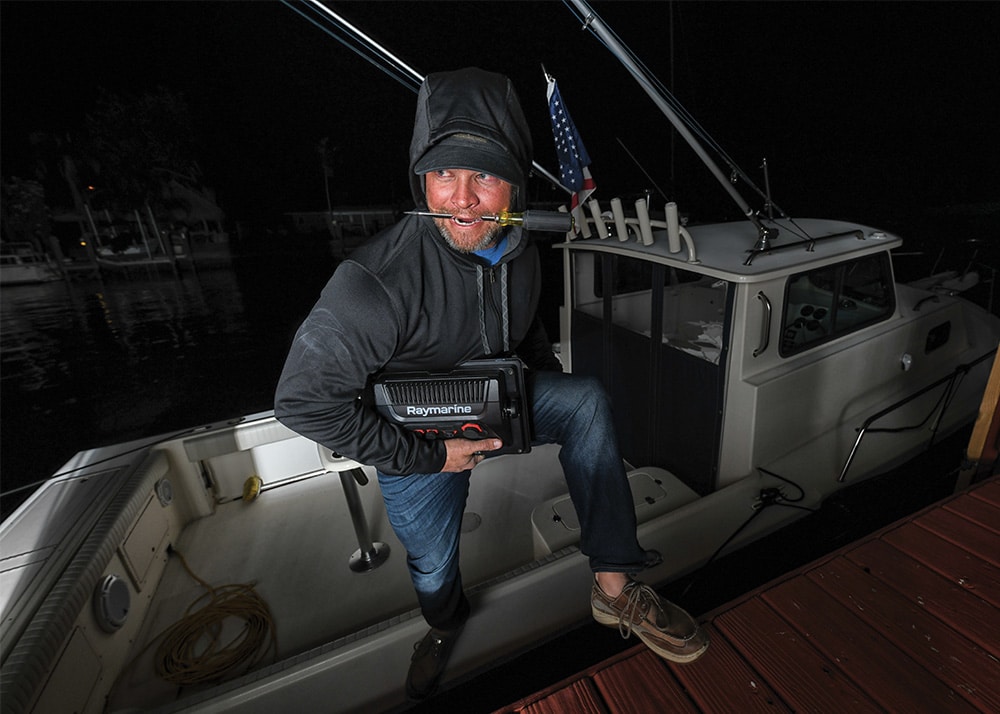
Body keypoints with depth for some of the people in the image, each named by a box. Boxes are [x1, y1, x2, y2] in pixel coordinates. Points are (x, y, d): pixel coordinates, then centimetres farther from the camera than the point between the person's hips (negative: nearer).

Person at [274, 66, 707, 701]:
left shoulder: (520, 252, -10)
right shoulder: (376, 281, -32)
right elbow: (303, 400, -26)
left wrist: (553, 395, -2)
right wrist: (430, 455, -23)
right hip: (416, 441, -3)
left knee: (588, 398, -18)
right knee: (433, 566, 12)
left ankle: (614, 585, -10)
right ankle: (445, 623, 53)